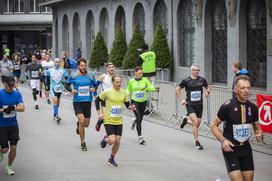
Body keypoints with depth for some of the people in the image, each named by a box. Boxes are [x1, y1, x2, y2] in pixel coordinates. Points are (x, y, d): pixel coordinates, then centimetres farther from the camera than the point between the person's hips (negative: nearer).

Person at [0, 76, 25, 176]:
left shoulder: (17, 94, 0)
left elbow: (22, 108, -10)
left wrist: (14, 108, -29)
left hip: (13, 125, 3)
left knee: (13, 148, 0)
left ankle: (9, 167, 22)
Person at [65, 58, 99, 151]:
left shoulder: (90, 76, 3)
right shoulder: (73, 76, -4)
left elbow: (95, 84, 17)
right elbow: (67, 85, 9)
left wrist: (94, 89, -5)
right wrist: (71, 90, -11)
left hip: (87, 102, 3)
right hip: (77, 102, -3)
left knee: (86, 124, 6)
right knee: (82, 120, -19)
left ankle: (78, 125, 46)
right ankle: (83, 143, -4)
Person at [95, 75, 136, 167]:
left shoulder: (124, 92, 2)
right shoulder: (107, 92, -10)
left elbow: (127, 104, 11)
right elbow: (97, 100, 0)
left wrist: (131, 107, -12)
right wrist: (99, 113, -5)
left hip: (119, 121, 4)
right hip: (108, 121, -4)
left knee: (117, 142, 2)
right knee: (112, 140, -16)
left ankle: (111, 159, 23)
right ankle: (105, 139, 21)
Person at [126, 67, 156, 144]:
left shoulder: (145, 80, -2)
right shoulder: (131, 81, 0)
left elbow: (153, 88, -6)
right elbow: (128, 89, 16)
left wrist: (146, 88, -23)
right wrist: (126, 94, -5)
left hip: (143, 102, 2)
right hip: (135, 101, -2)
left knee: (140, 118, 12)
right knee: (139, 118, -16)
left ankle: (135, 122, 51)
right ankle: (140, 137, -8)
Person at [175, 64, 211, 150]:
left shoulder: (202, 80, 2)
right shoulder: (186, 81, -6)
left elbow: (208, 87, 18)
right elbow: (177, 89, 5)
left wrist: (207, 92, -4)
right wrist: (181, 100, -3)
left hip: (199, 105, 4)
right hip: (190, 105, -4)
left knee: (197, 124, 9)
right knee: (195, 122, -17)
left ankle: (186, 121, 42)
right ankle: (197, 143, -9)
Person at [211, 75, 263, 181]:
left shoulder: (253, 107, 1)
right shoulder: (227, 106, -13)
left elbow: (257, 126, 17)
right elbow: (214, 125, -3)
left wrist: (259, 133, -6)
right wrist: (223, 140, -17)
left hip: (246, 148, 5)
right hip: (230, 148, -5)